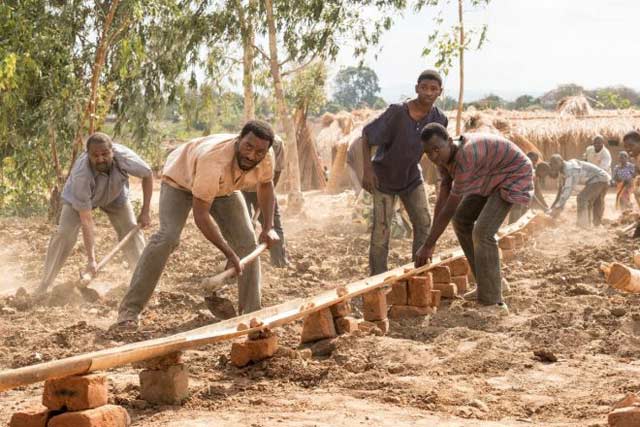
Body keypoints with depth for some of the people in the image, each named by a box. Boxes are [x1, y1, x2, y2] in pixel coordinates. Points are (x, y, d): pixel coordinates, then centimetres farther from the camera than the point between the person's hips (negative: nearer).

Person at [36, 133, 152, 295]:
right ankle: (42, 287, -11)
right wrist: (91, 260, -41)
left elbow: (148, 174, -16)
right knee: (64, 234, -17)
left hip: (115, 196, 3)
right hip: (78, 198, -3)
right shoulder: (81, 175, -43)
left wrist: (145, 211, -17)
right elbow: (86, 221, -39)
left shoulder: (124, 157, -38)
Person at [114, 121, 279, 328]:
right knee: (167, 237, -25)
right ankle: (129, 310, -22)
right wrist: (229, 253, -39)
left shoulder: (264, 160, -27)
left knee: (246, 242, -6)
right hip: (180, 179, -6)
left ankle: (251, 312, 6)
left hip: (225, 188, 6)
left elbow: (266, 185, 0)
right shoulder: (213, 161, -46)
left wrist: (269, 227, -10)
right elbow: (200, 215, -40)